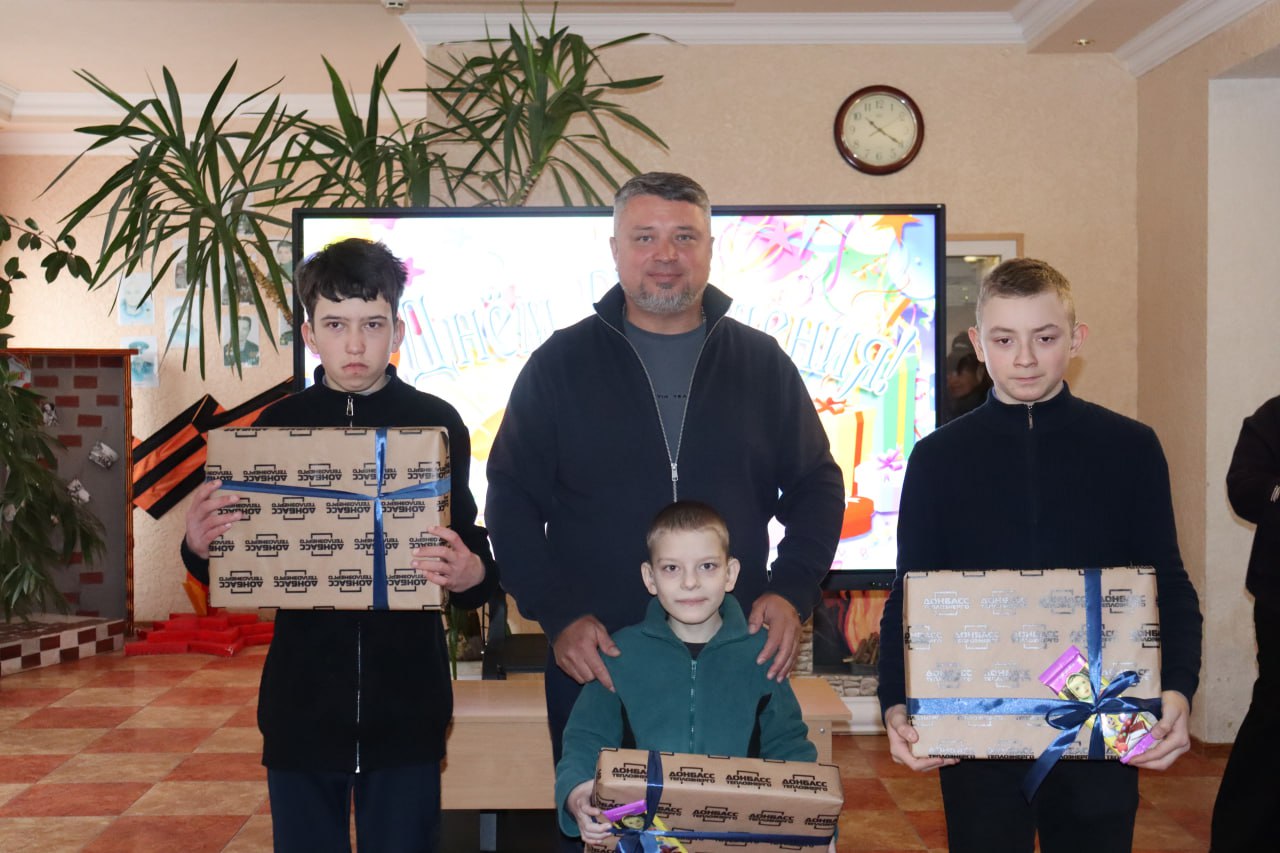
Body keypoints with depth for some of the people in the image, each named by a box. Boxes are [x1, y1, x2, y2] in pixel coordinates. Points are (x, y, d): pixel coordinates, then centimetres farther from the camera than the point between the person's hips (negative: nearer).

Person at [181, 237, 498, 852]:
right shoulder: (276, 426, 3)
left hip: (406, 704, -1)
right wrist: (202, 547, -13)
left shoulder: (436, 423, 0)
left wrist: (471, 574, -20)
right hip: (302, 703, 1)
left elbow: (471, 546, 1)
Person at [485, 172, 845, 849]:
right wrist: (558, 614, -9)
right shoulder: (561, 363, 2)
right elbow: (511, 498, 2)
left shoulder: (762, 362, 6)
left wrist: (792, 591, -5)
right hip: (594, 662, -1)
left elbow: (817, 485, 10)